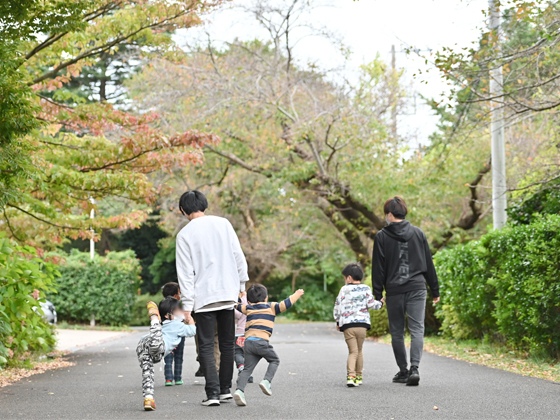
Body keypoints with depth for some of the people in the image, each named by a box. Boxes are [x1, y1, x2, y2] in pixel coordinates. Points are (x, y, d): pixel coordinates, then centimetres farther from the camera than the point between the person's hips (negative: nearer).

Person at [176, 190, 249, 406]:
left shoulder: (185, 235, -4)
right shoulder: (223, 224, 4)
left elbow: (185, 272, -5)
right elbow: (238, 256, 5)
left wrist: (187, 304, -3)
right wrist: (242, 285, 14)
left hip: (204, 297, -3)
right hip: (229, 293, 3)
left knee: (206, 346, 1)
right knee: (227, 344, 13)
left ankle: (213, 393, -8)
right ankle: (226, 390, 16)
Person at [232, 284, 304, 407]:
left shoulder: (248, 308, 23)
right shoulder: (271, 307, 14)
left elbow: (237, 305, 37)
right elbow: (286, 304, 8)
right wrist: (297, 295, 22)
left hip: (248, 341, 4)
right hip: (261, 340, -4)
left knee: (247, 368, 4)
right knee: (274, 360, 17)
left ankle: (239, 390, -17)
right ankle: (266, 381, -6)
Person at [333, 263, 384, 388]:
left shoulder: (344, 289, 6)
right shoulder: (366, 289, 7)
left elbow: (337, 307, 7)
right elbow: (371, 304, 0)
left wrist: (338, 322, 19)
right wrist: (380, 303, 21)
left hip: (347, 325, -1)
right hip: (362, 324, 1)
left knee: (353, 351, -2)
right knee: (359, 350, 16)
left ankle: (351, 376, -21)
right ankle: (359, 376, 21)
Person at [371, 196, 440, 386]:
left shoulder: (382, 236, 0)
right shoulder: (418, 233, 8)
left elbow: (378, 268, -1)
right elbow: (429, 264, 10)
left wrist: (378, 295, 4)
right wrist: (435, 290, 16)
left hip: (394, 291, -1)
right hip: (417, 289, 1)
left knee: (397, 332, 10)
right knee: (417, 329, -3)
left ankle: (403, 371, 14)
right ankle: (414, 368, -20)